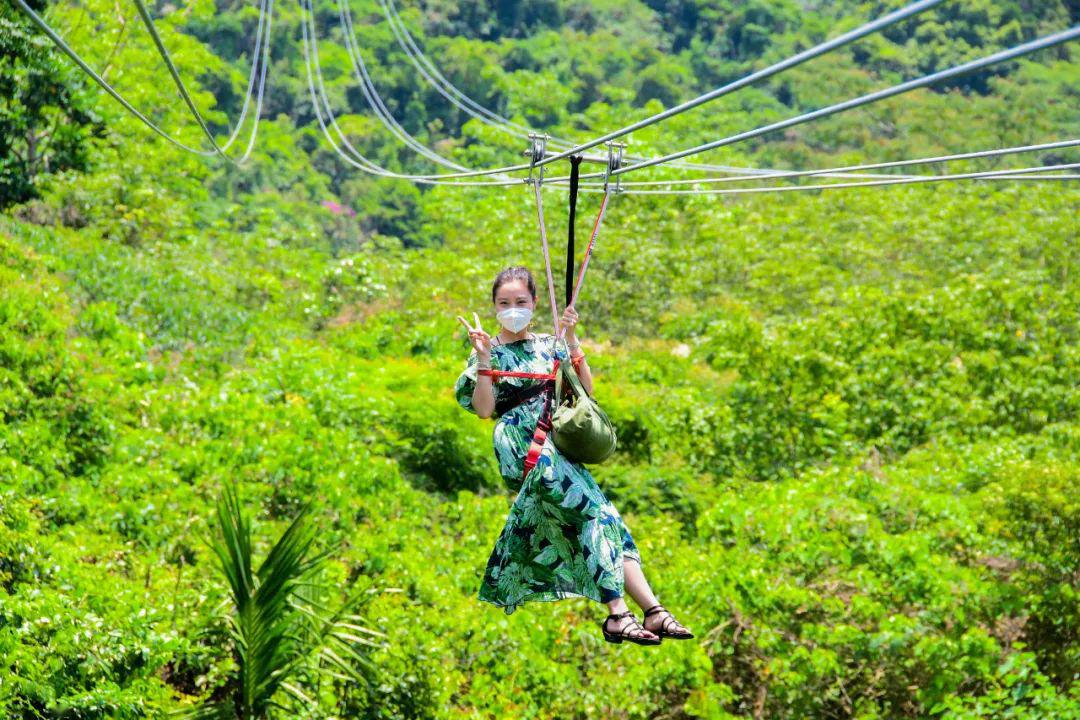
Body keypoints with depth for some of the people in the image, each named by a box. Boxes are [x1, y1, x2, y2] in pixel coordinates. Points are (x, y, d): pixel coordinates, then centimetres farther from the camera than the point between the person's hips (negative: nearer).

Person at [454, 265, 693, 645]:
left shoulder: (548, 344, 19)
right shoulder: (488, 351, 9)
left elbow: (586, 389, 8)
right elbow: (484, 409, -3)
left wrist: (572, 339, 0)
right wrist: (483, 359, -11)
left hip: (560, 440, 5)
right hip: (525, 450, -5)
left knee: (606, 517, -15)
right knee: (595, 510, -25)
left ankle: (651, 610, -25)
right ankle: (617, 613, -31)